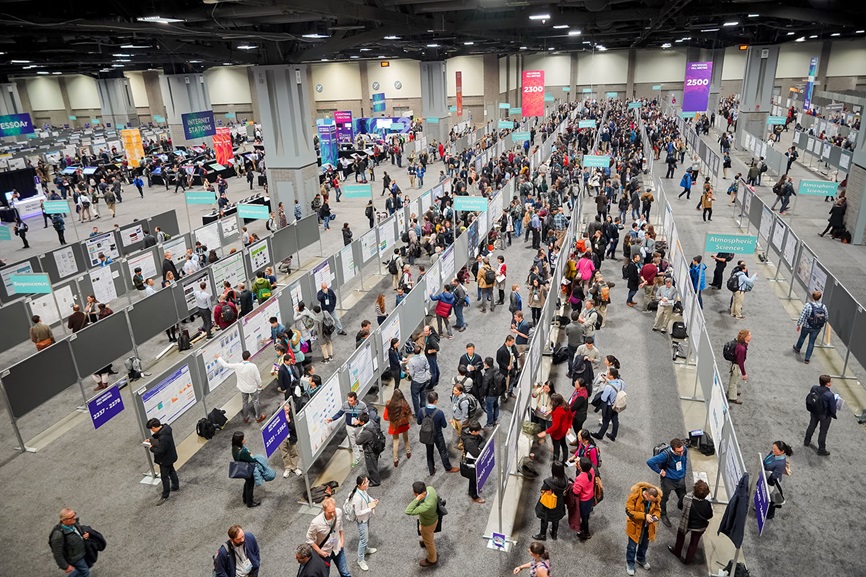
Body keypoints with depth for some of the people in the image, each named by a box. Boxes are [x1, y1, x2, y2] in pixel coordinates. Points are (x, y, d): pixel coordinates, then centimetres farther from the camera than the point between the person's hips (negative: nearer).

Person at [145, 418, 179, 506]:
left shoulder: (163, 437, -39)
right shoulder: (164, 428, -10)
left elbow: (160, 451, -33)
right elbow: (158, 437, 11)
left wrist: (151, 448, -18)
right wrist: (151, 440, -1)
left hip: (165, 460, -9)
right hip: (170, 456, 9)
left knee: (164, 477, 7)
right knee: (171, 471, 28)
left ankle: (165, 496, 22)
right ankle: (176, 486, 47)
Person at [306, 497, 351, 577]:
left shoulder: (339, 512, -25)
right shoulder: (316, 523, -35)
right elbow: (310, 540, -17)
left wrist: (342, 539, 0)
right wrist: (320, 552, -15)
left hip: (338, 548, 3)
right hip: (325, 552, -3)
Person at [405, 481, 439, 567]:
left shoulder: (426, 506, -49)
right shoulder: (430, 488, -29)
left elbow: (408, 512, -50)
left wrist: (417, 499, -53)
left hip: (428, 524, -7)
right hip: (432, 517, 7)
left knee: (428, 542, 23)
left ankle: (432, 559, 52)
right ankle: (430, 541, 70)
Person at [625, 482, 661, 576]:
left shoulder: (656, 498, -16)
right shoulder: (634, 496, -31)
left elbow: (657, 509, 0)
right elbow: (629, 511, -26)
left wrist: (655, 516, -22)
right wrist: (644, 516, -35)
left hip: (648, 526, 4)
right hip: (635, 526, -4)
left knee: (644, 544, 26)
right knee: (632, 546, 12)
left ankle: (641, 559, 53)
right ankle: (630, 563, 36)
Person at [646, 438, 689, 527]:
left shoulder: (684, 450, -19)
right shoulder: (666, 454, -35)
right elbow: (650, 462, -34)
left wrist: (683, 472, 12)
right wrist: (660, 471, -22)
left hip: (680, 479, 4)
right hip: (668, 480, -4)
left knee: (683, 497, 21)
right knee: (664, 499, 15)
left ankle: (680, 507, 55)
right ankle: (663, 515, 42)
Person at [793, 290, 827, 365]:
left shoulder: (808, 305, -22)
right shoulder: (823, 307, -9)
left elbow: (802, 316, -18)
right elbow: (826, 317, 4)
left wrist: (798, 325, -5)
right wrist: (822, 324, 22)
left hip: (806, 327, -2)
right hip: (817, 328, 2)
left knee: (802, 337, 26)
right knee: (812, 342, 12)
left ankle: (797, 349, 51)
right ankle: (807, 358, 16)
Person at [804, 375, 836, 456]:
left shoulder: (814, 388, -20)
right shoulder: (830, 395, -34)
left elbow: (808, 399, -4)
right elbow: (833, 408, -22)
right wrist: (833, 415, 0)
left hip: (814, 412, 5)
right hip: (825, 416, -5)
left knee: (811, 426, 27)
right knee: (823, 432, 15)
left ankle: (806, 442, 47)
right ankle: (821, 450, 31)